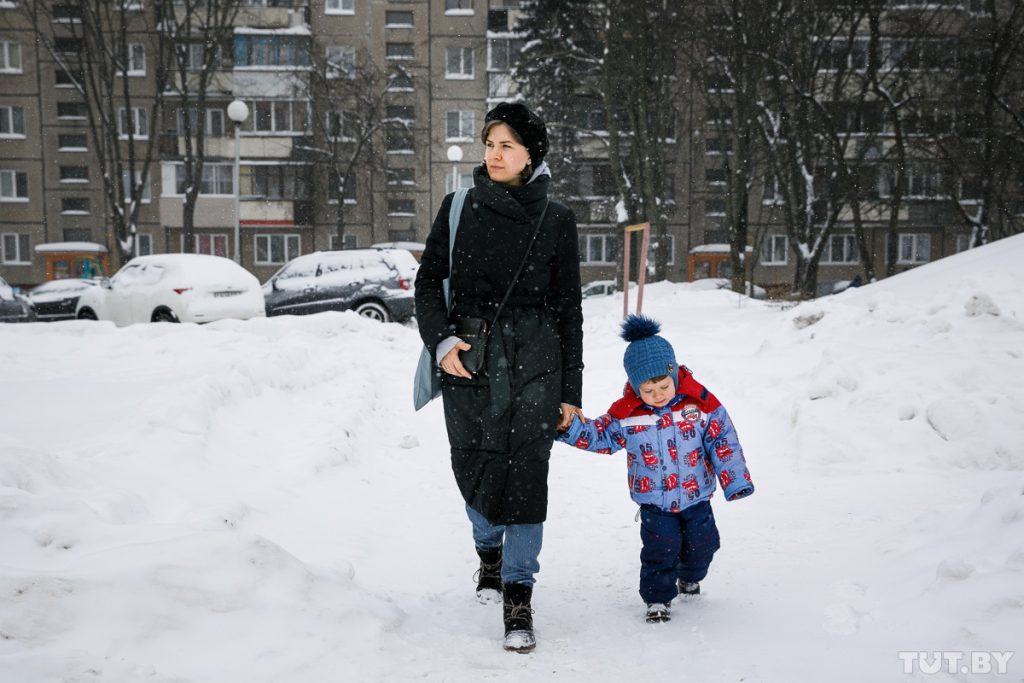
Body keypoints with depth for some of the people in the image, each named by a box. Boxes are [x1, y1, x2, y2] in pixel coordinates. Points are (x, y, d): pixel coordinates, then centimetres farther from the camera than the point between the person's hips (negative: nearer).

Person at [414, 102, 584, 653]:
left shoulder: (556, 219, 4)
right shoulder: (460, 207, 5)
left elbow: (568, 308, 7)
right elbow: (429, 281, 6)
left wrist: (570, 390, 5)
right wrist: (440, 341, -12)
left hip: (534, 359, -1)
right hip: (467, 357, 1)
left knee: (526, 472, -6)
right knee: (473, 466, 6)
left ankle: (518, 598, 5)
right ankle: (489, 551, 38)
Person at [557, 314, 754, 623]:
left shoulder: (701, 403, -13)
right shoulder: (625, 413, -10)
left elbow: (723, 442, -7)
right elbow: (599, 436, 2)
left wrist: (736, 481, -7)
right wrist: (571, 427, -14)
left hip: (696, 496, 1)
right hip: (653, 501, -1)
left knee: (701, 542, 10)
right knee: (660, 548, -9)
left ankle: (690, 577, 42)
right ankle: (658, 598, 10)